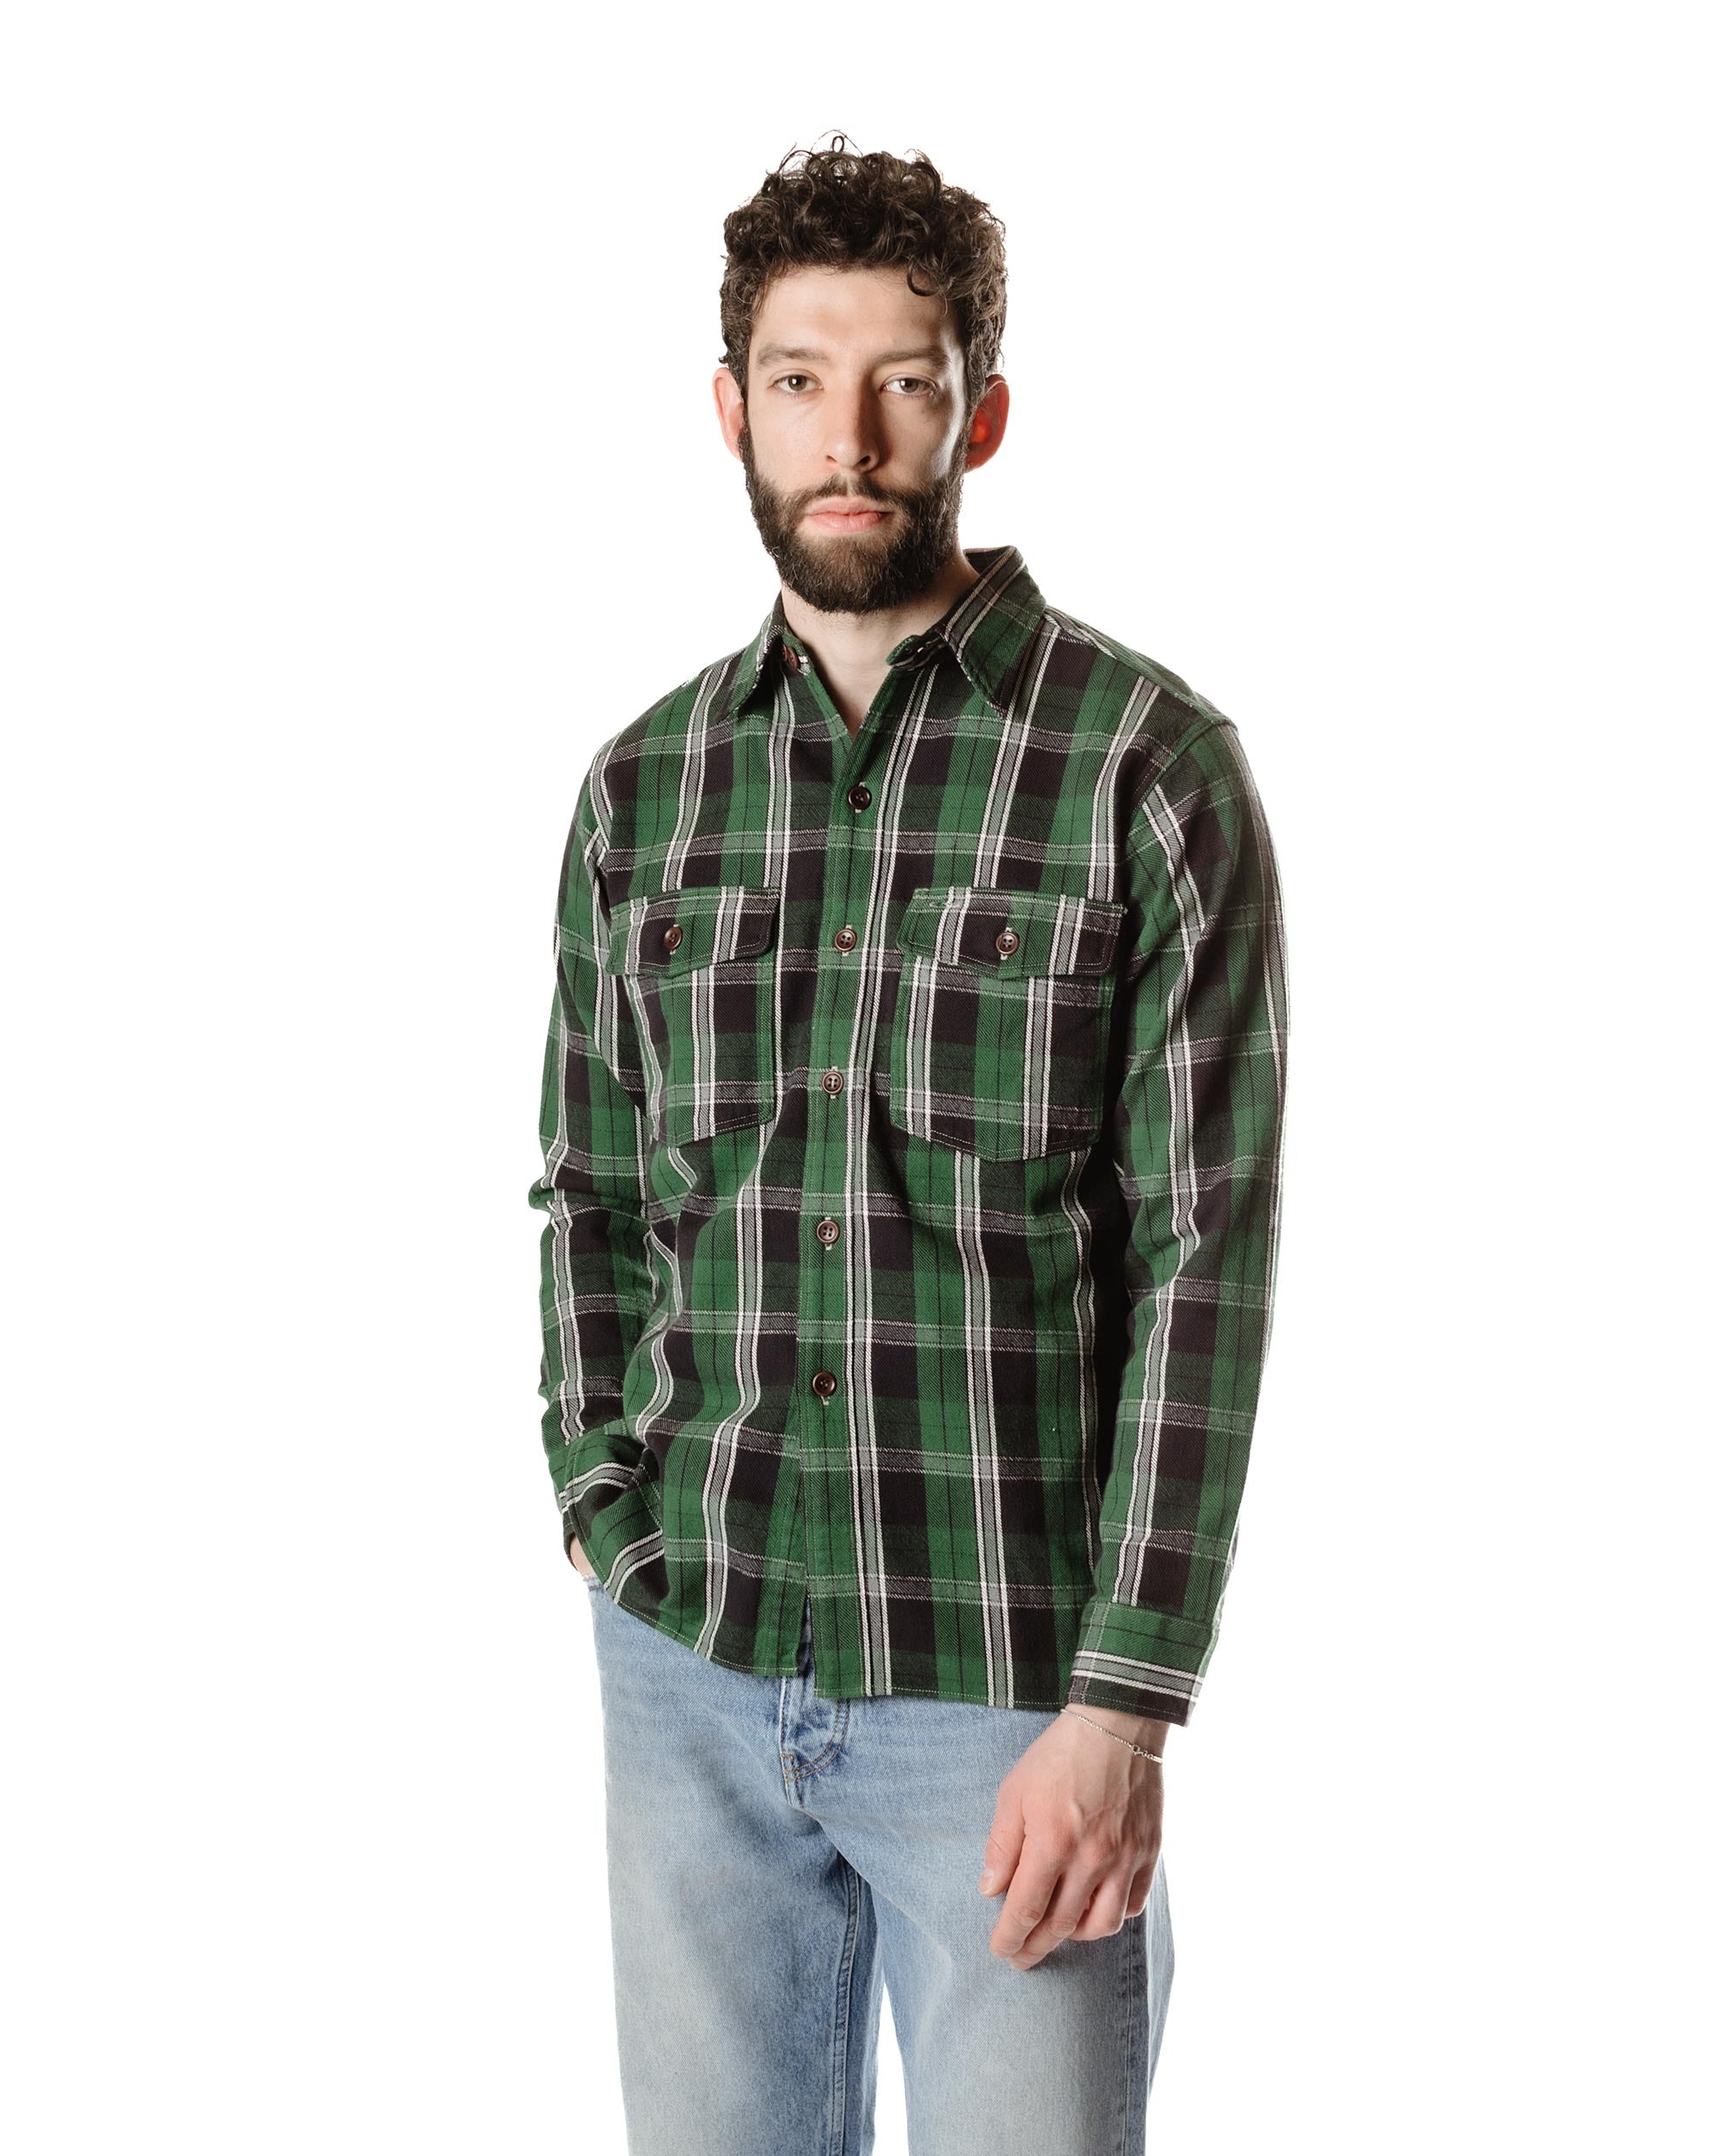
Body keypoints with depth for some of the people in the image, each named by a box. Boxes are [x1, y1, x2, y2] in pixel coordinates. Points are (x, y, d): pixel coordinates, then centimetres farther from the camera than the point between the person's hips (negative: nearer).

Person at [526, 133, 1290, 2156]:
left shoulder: (1148, 766, -8)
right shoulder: (642, 785, 6)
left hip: (1011, 1685, -4)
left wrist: (1124, 1702, -15)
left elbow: (1207, 1258, -11)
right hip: (687, 1673, 4)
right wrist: (608, 1522, 3)